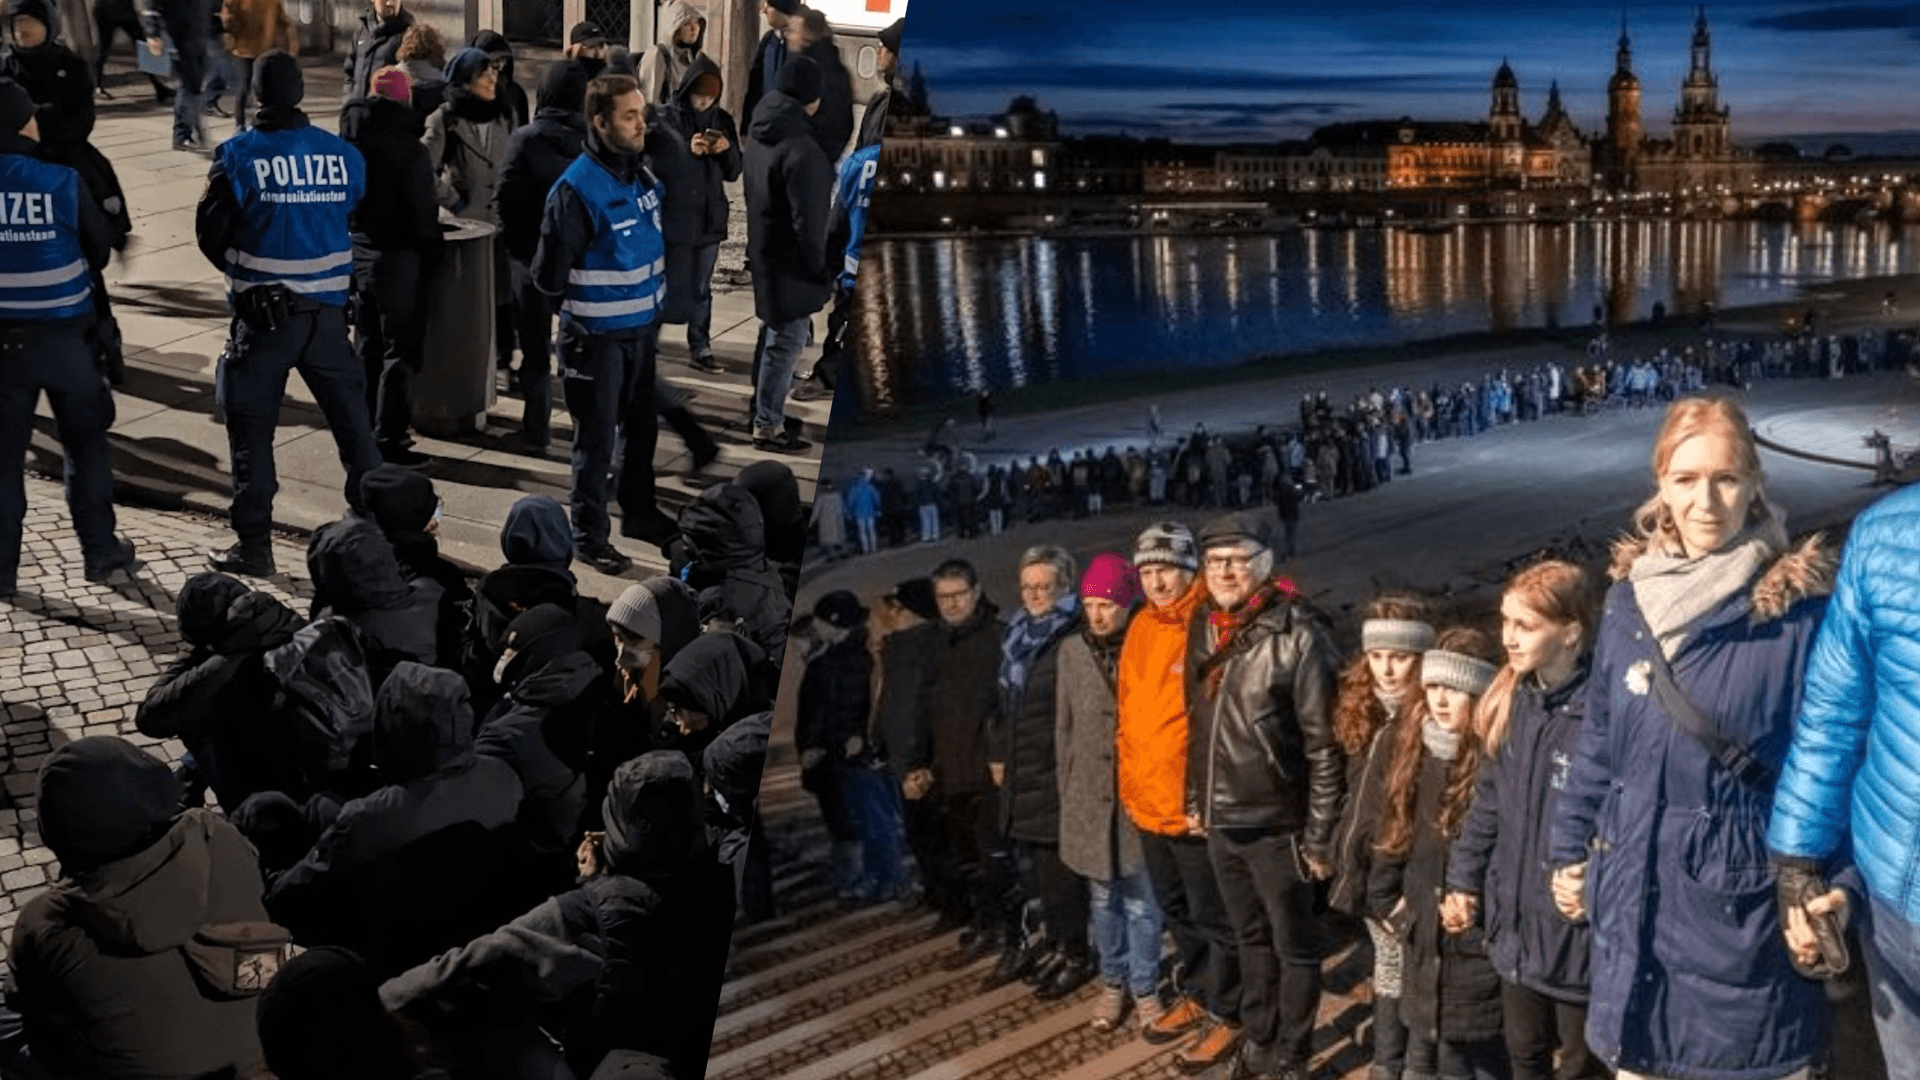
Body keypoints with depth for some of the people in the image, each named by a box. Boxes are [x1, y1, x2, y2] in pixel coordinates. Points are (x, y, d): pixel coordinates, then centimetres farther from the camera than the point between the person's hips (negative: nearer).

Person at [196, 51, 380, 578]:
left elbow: (210, 232, -2)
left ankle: (253, 544, 9)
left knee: (252, 427, 7)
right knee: (351, 419, 13)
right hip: (327, 310, 3)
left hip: (262, 312, -3)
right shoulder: (343, 154, -2)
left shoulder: (239, 155, -9)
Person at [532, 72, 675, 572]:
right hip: (598, 336, -7)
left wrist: (657, 302, 12)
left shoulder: (644, 177, 3)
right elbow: (549, 274, -18)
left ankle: (639, 511, 36)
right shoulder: (578, 188, -21)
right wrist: (581, 297, -3)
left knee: (642, 427, 19)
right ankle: (589, 535, 16)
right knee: (597, 438, 3)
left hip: (642, 327, 7)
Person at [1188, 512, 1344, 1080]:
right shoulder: (1204, 626, 4)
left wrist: (1320, 835, -14)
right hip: (1221, 820, 6)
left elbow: (1324, 745, -15)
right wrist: (1197, 797, 15)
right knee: (1250, 939, 21)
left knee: (1293, 946, 10)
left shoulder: (1297, 635, -17)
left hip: (1276, 824, -6)